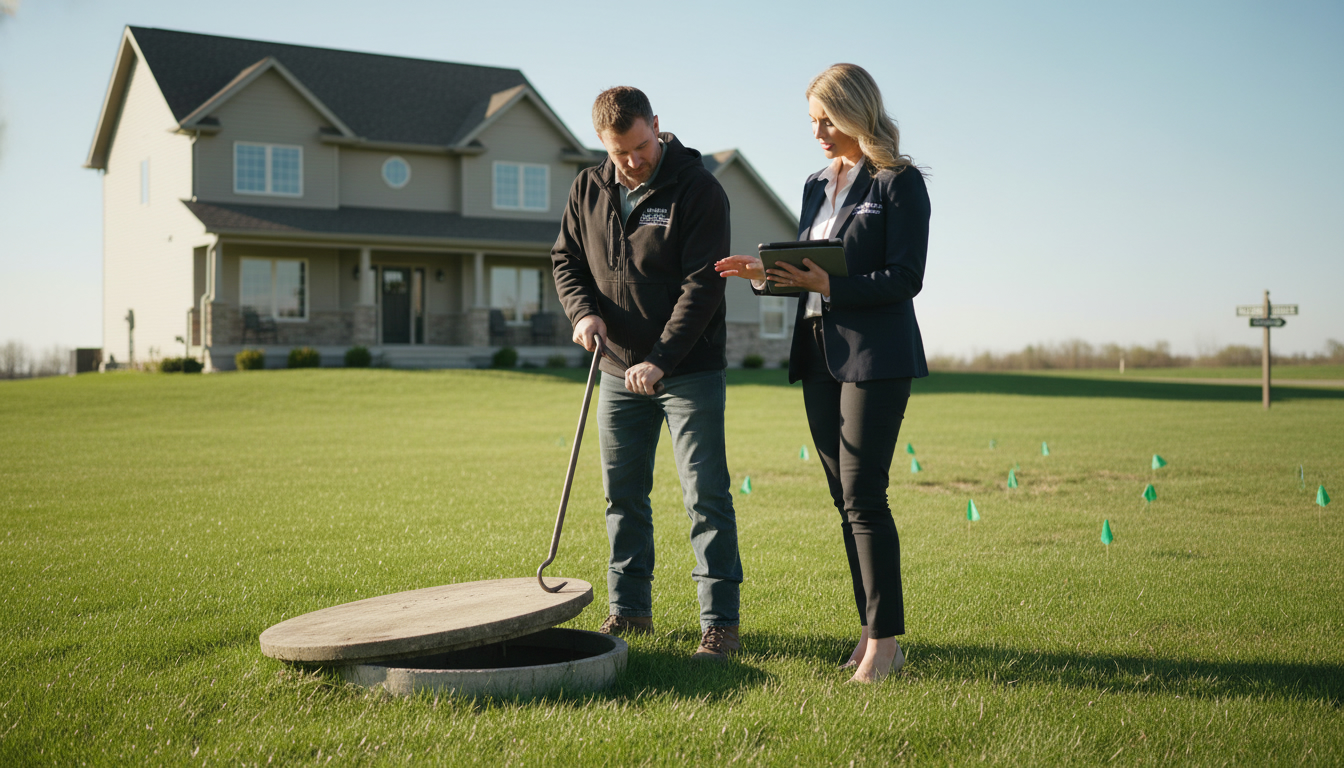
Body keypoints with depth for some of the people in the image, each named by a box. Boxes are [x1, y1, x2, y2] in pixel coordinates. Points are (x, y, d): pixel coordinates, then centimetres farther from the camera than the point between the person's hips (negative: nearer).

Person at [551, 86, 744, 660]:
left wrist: (661, 359, -23)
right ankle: (629, 610, 25)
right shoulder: (589, 189, 5)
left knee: (706, 495, -4)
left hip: (690, 370, -5)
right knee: (623, 494, 12)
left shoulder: (698, 190, -11)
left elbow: (702, 284, -16)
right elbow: (565, 258, 14)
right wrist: (583, 311, -7)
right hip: (619, 371, 5)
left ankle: (720, 622, 2)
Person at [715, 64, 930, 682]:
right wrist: (765, 274, -2)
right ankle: (871, 629, 16)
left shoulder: (899, 182, -5)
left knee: (864, 498, -9)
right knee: (845, 500, 8)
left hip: (875, 357, -7)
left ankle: (885, 641, -1)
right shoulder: (816, 184, 17)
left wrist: (830, 285, -22)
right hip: (819, 355, 7)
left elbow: (905, 278, -12)